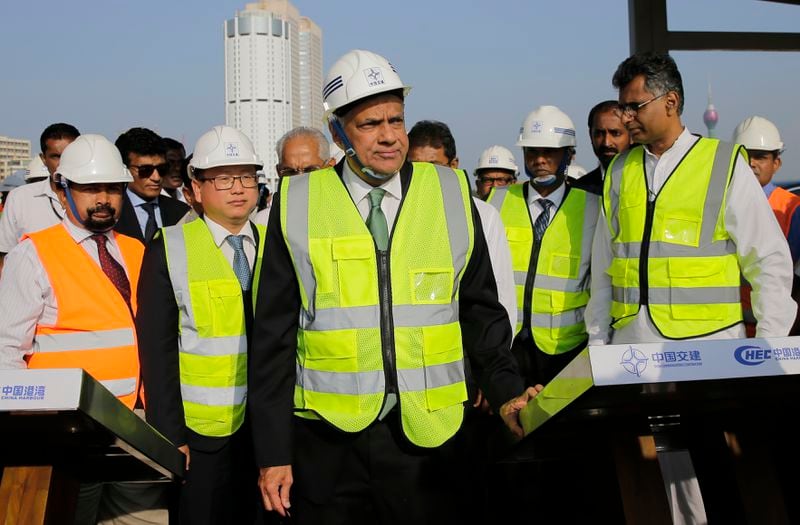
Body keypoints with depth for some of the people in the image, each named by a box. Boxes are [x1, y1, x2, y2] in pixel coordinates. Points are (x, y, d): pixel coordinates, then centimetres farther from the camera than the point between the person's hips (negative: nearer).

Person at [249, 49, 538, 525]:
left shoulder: (450, 194, 3)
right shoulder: (298, 203, 0)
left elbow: (480, 310, 9)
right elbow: (274, 334, 1)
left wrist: (507, 393, -4)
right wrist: (273, 452, -1)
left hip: (425, 433, 1)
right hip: (328, 438, -1)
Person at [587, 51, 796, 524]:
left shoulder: (725, 164, 1)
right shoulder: (619, 173, 12)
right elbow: (603, 268, 14)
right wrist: (598, 344, 11)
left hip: (708, 345, -3)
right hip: (633, 347, 3)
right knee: (666, 464, 4)